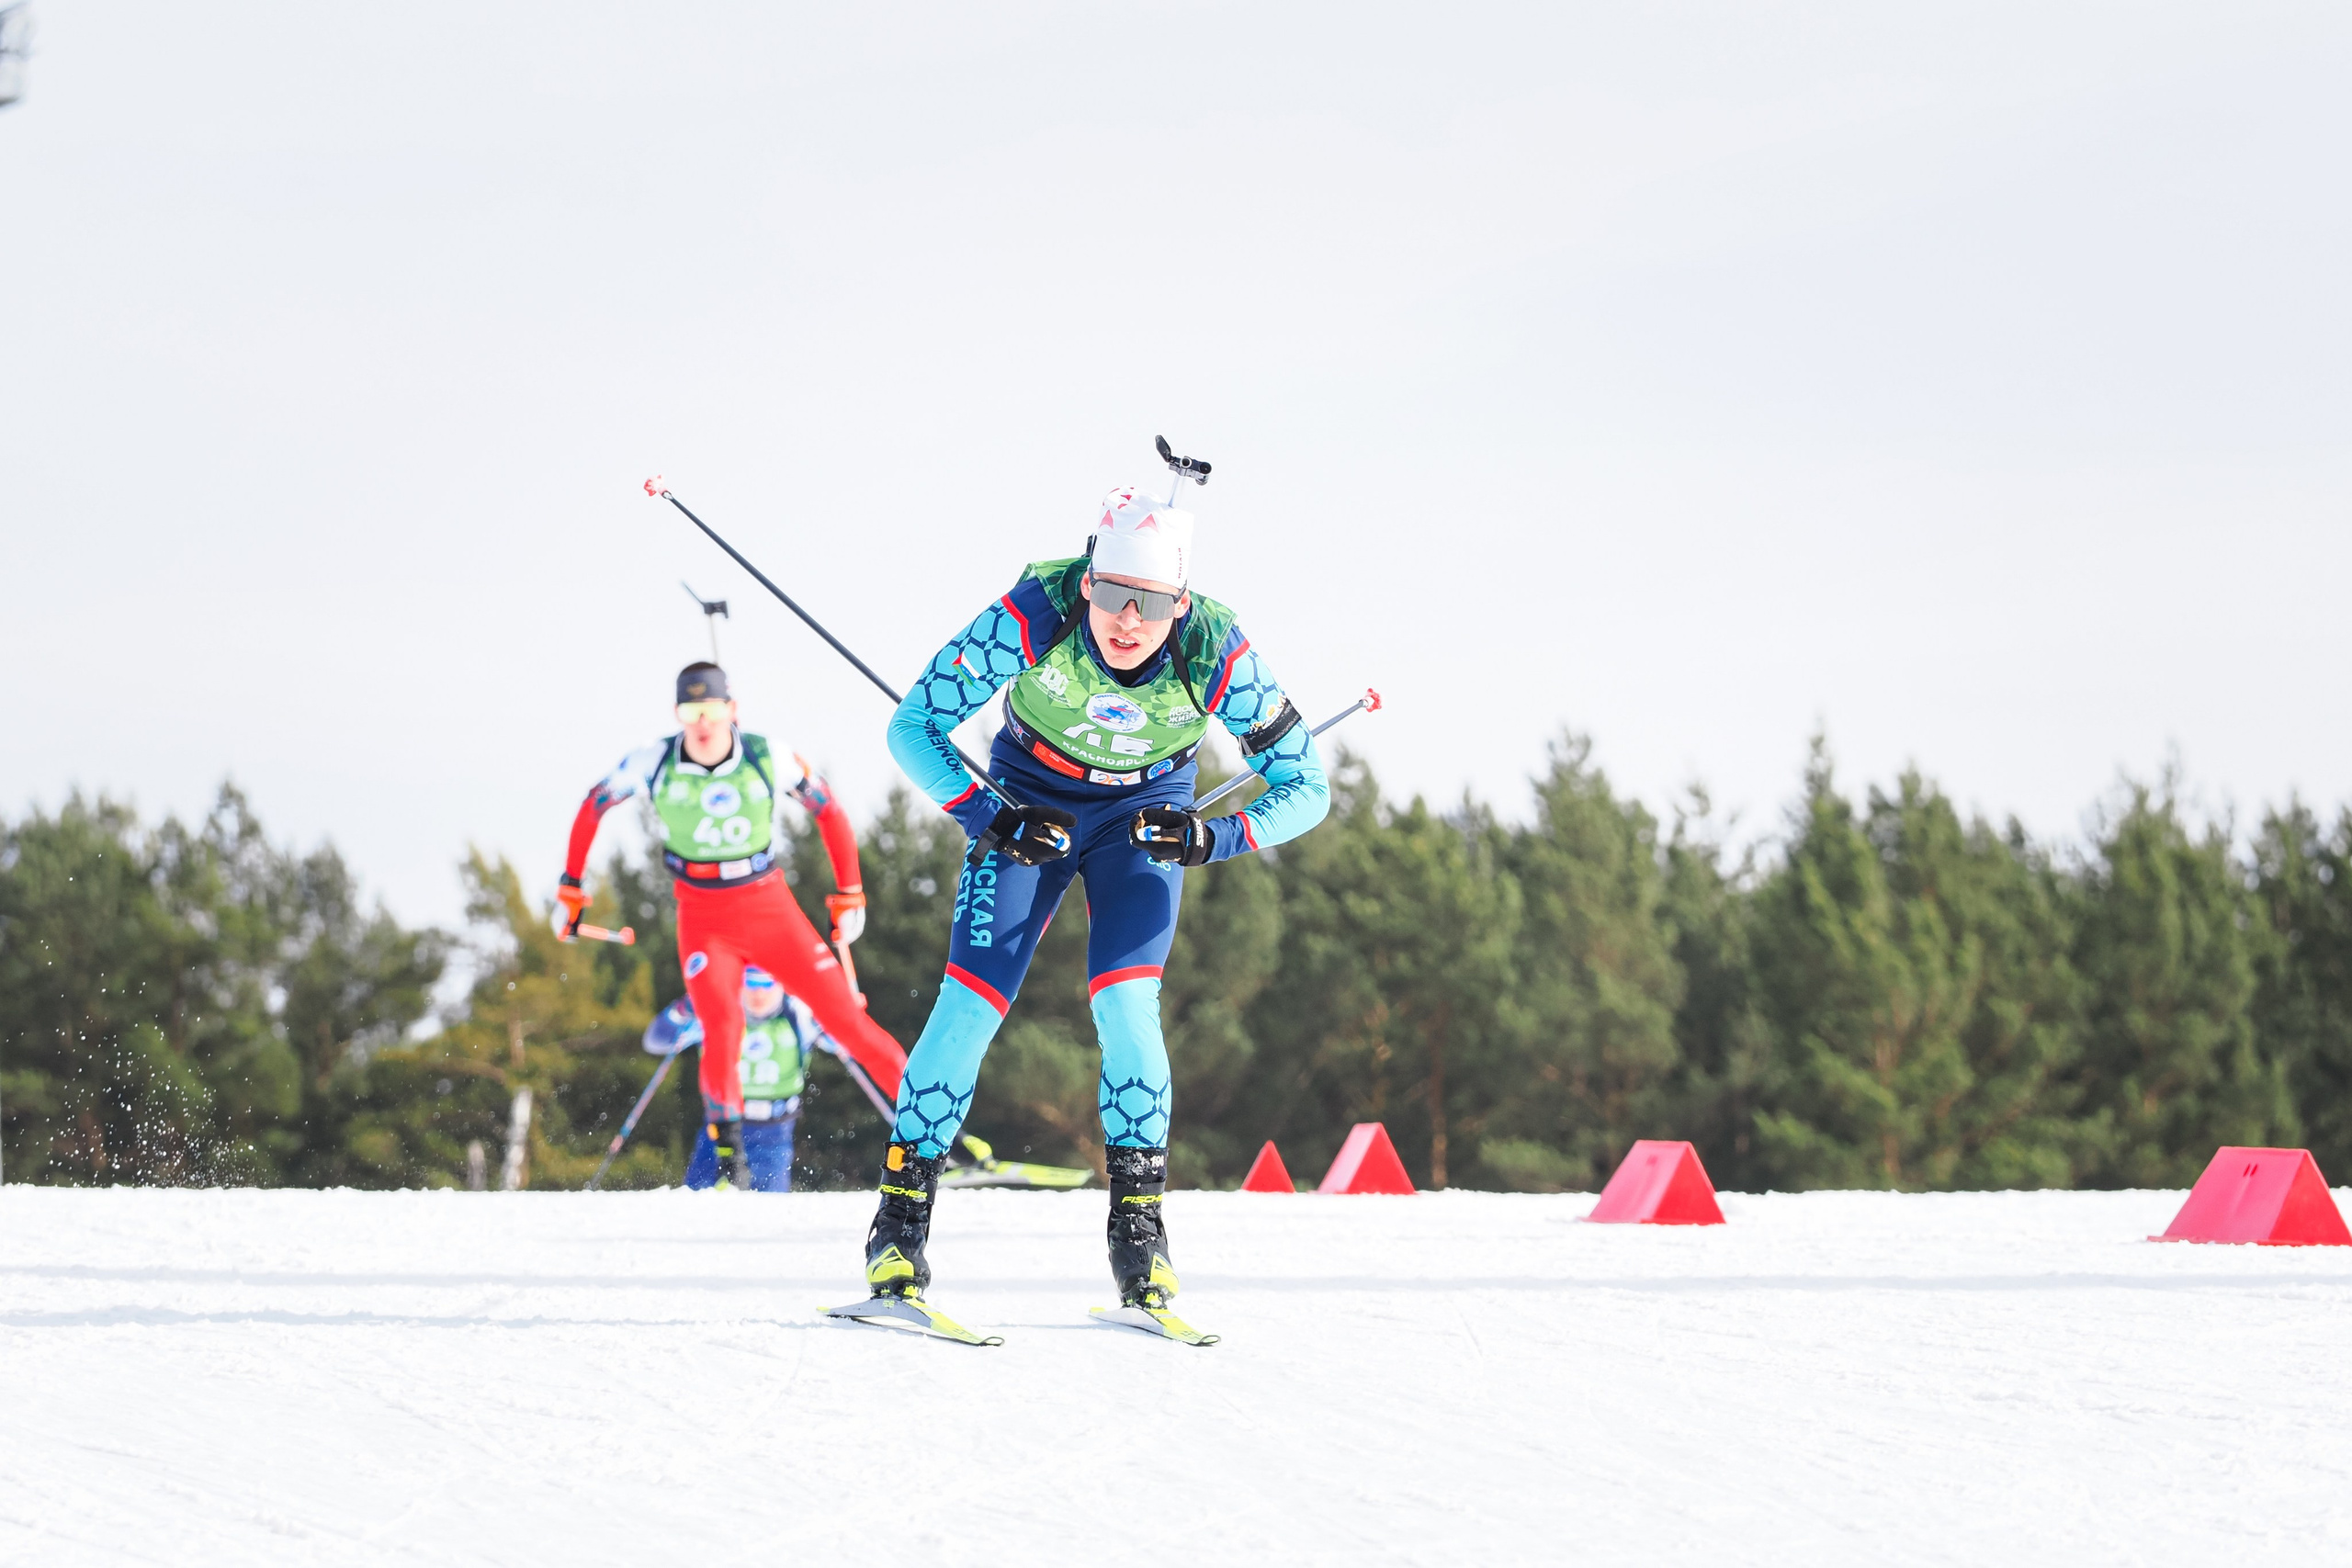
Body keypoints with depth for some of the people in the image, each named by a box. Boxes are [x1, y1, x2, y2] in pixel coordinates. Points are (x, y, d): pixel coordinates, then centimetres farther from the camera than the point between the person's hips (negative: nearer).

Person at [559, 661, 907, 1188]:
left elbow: (829, 812, 3)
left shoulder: (768, 759, -12)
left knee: (843, 1016, -5)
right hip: (704, 922, -1)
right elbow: (593, 807, 5)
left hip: (771, 909, 1)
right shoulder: (654, 763, -11)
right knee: (722, 1026, -23)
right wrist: (570, 889, 7)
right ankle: (729, 1154, -9)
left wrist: (849, 895, 2)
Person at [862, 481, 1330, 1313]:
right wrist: (987, 818, -35)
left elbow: (1305, 789, -19)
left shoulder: (1218, 653, -29)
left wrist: (1217, 838, -36)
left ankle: (1140, 1229, -3)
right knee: (970, 1003, -11)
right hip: (1028, 802, 0)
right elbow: (913, 726, -23)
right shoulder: (1032, 617, -33)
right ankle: (900, 1223, 0)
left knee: (1125, 1004, -17)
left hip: (1144, 818, 0)